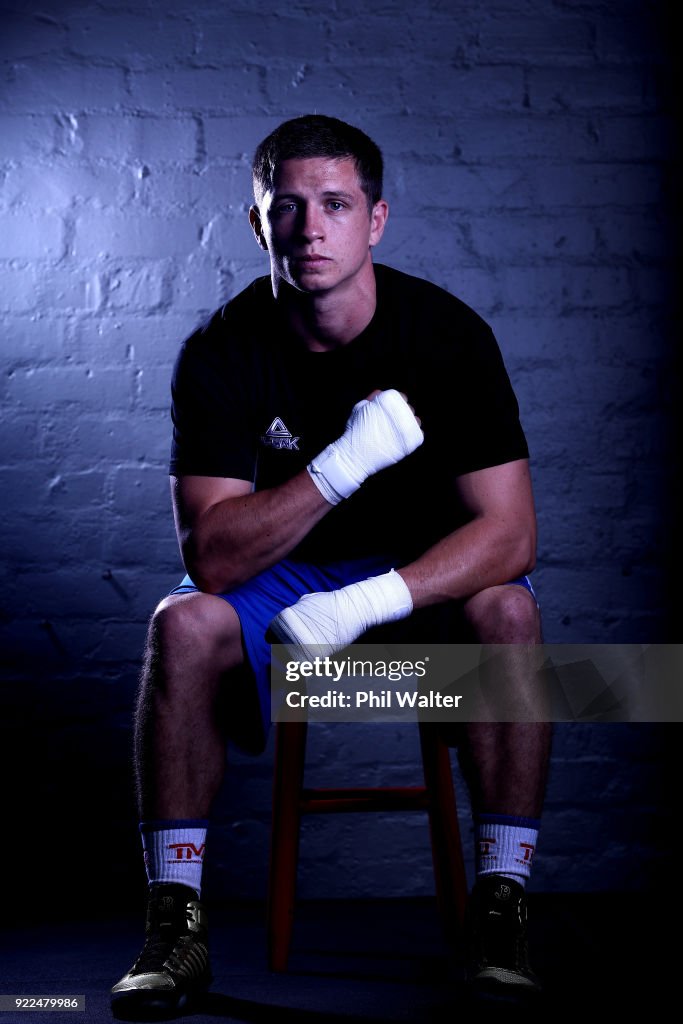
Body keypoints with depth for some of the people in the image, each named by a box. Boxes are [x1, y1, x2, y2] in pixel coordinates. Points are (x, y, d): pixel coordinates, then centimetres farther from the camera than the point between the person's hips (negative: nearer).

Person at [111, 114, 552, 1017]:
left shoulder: (448, 333, -16)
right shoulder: (223, 352, -15)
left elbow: (511, 532, -22)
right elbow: (209, 554, -23)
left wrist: (363, 605, -35)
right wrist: (346, 464, -36)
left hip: (426, 577, 0)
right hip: (275, 576, 1)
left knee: (507, 611, -31)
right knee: (182, 624, -29)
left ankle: (501, 907, -20)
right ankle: (176, 919, -16)